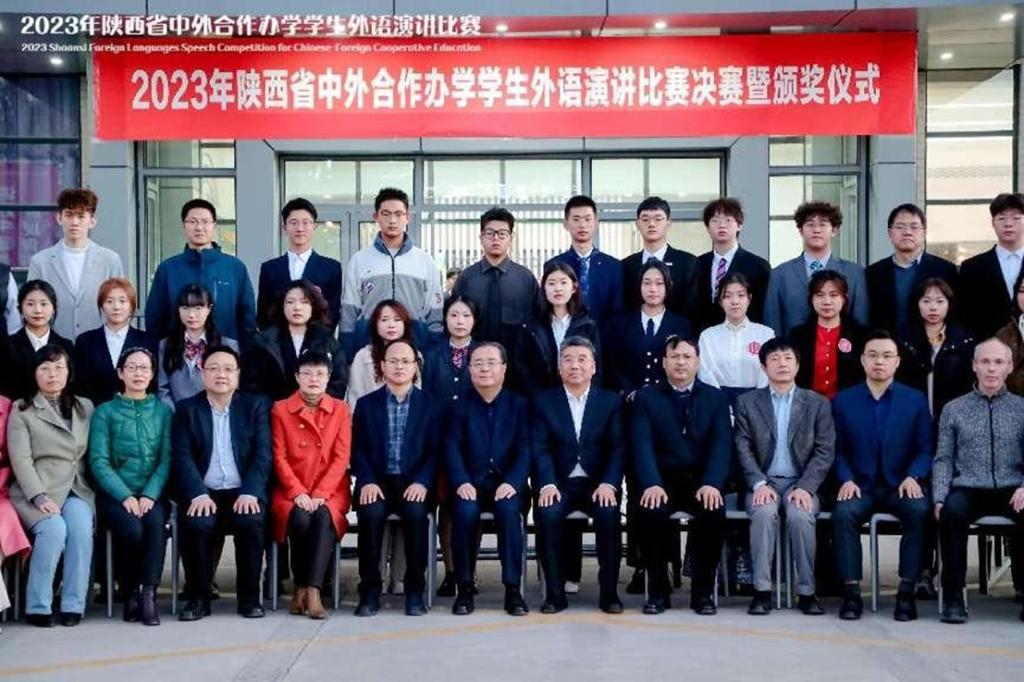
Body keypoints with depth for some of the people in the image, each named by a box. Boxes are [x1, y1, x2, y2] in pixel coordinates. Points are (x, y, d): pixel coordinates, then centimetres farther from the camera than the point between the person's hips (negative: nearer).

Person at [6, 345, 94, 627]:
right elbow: (20, 459, -4)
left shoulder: (85, 408, 17)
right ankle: (38, 606, -20)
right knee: (54, 528, -31)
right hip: (36, 491, -2)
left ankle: (73, 605, -22)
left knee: (81, 528, -29)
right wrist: (40, 496, -16)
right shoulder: (22, 411, 7)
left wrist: (94, 488, -2)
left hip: (77, 489, 2)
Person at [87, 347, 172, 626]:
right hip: (115, 493, -1)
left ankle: (148, 593, -28)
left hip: (152, 493, 1)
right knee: (131, 528, -30)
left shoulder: (163, 410, 12)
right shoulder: (105, 412, 8)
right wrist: (125, 496, -15)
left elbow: (167, 459, 2)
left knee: (156, 522, -32)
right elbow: (99, 461, -1)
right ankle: (130, 593, -9)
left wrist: (150, 495, -13)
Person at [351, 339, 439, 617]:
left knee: (416, 512, -32)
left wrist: (422, 482, -15)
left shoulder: (429, 404, 8)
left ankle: (415, 590, -17)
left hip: (414, 483, -1)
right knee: (371, 513, -30)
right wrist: (367, 481, -13)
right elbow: (358, 450, 5)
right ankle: (370, 590, -17)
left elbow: (435, 450, 1)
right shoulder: (366, 404, 11)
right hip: (377, 482, 1)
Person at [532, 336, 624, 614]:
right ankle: (554, 592, -17)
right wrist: (547, 484, -19)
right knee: (547, 513, -30)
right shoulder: (544, 401, 8)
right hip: (559, 484, 0)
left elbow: (618, 448, 0)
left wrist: (608, 484, -17)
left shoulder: (611, 401, 10)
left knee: (608, 513, -30)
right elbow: (540, 448, -2)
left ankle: (609, 591, -15)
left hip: (598, 484, 0)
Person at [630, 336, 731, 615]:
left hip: (701, 481, 0)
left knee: (714, 512, -30)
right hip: (662, 481, 0)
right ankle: (658, 589, -11)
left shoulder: (716, 398, 11)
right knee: (649, 511, -30)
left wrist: (711, 484, -20)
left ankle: (703, 591, -11)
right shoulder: (646, 398, 9)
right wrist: (651, 484, -22)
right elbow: (643, 445, -4)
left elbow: (721, 445, -1)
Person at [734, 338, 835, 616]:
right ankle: (762, 590, -25)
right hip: (764, 481, 0)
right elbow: (743, 449, 2)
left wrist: (805, 487, -13)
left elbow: (825, 452, 1)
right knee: (763, 513, -32)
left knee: (800, 516, -31)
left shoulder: (818, 403, 8)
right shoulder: (747, 402, 9)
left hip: (801, 482, 0)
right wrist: (759, 484, -13)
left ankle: (806, 592, -19)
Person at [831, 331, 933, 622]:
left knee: (921, 511, -32)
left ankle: (907, 591, -22)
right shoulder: (843, 401, 8)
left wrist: (912, 477, -14)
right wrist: (846, 480, -12)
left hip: (900, 485, 0)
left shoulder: (915, 400, 7)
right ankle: (851, 591, -23)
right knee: (843, 513, -32)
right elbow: (837, 451, 6)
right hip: (860, 486, 0)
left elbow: (925, 450, 4)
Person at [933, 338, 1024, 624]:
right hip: (968, 490, 0)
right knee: (952, 511, -34)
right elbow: (943, 460, 7)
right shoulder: (954, 409, 12)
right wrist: (939, 498, -8)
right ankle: (953, 597, -24)